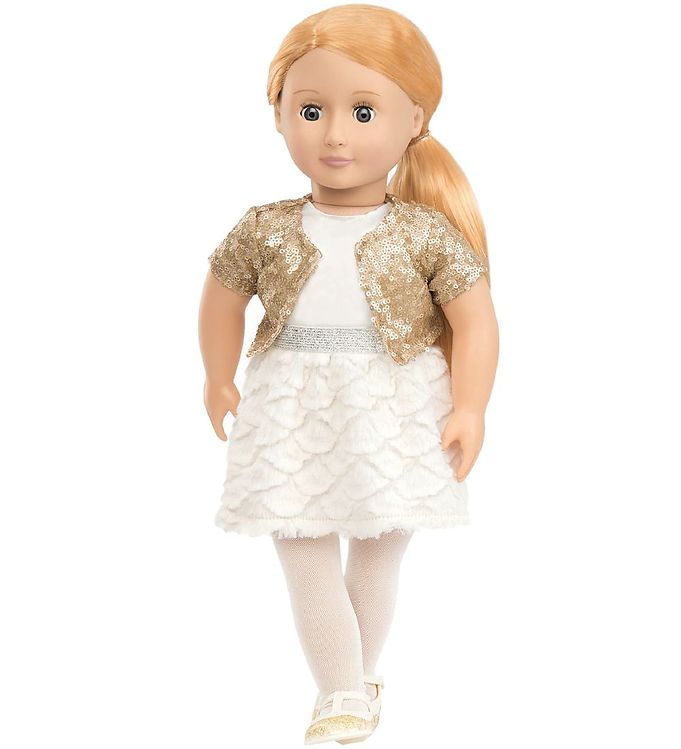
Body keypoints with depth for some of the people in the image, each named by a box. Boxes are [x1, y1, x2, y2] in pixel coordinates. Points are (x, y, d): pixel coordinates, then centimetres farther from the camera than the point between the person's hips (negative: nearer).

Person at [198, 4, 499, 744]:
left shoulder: (427, 233, -8)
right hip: (295, 419, 1)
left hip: (394, 418, -1)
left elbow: (475, 319, -5)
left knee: (377, 562, 12)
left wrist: (469, 410, -11)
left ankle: (357, 681, 31)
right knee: (306, 563, 2)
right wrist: (219, 381, 19)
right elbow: (222, 298, 12)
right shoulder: (265, 231, -3)